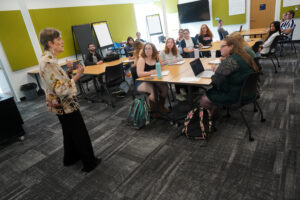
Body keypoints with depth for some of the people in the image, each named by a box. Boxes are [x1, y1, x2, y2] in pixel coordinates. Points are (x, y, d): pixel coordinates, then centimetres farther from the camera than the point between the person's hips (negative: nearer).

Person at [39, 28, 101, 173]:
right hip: (65, 106, -10)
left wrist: (69, 72, -2)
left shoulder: (48, 59, 6)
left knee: (69, 132, 24)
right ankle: (89, 162, 23)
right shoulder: (48, 63, -25)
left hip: (62, 105, 10)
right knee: (80, 134, 6)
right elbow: (62, 90, -29)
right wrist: (78, 74, -24)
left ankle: (70, 158, 43)